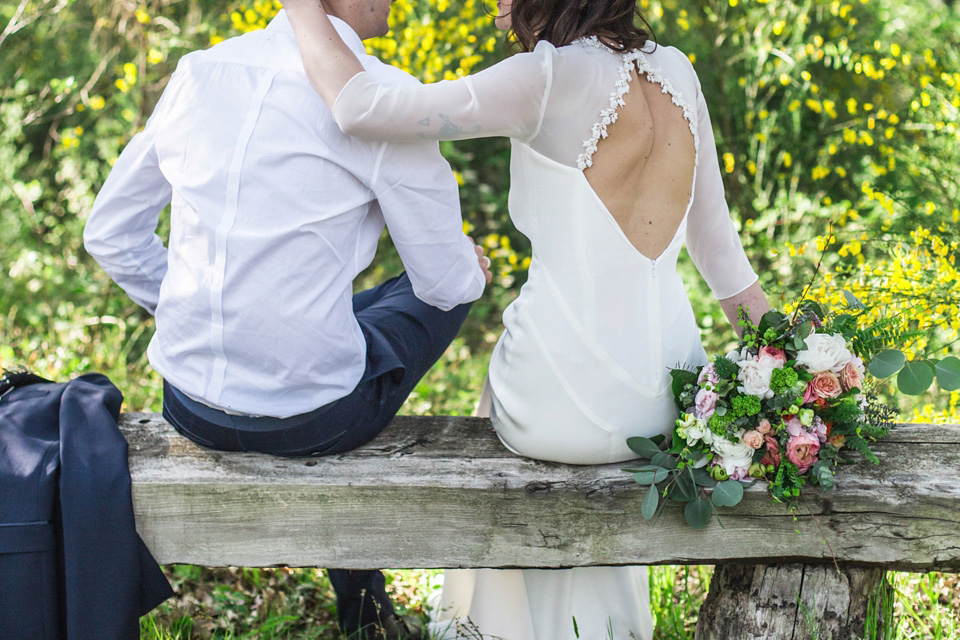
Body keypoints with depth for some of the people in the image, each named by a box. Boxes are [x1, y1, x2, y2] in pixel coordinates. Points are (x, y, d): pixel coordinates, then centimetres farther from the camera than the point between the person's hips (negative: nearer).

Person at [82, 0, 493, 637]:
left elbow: (109, 233, 11)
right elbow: (446, 280, -5)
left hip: (190, 404, 6)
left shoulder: (197, 73, 3)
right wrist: (472, 266, 19)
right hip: (309, 416, -5)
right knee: (449, 290, 21)